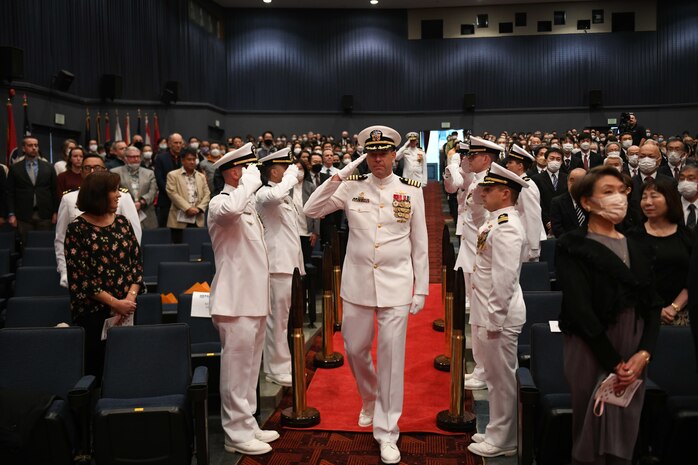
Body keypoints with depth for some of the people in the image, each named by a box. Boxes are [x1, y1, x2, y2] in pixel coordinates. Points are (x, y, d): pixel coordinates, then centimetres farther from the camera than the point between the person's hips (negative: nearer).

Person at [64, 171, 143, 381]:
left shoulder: (122, 222, 8)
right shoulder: (78, 228, -5)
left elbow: (137, 262, 6)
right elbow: (79, 275, -9)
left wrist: (130, 298, -9)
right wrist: (114, 302, -14)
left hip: (125, 310, 4)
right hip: (92, 312, -3)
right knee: (95, 367, 2)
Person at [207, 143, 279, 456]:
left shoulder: (248, 204, 17)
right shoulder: (220, 204, -13)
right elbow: (232, 208, -40)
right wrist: (249, 180, -24)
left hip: (253, 299, 10)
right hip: (235, 301, -9)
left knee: (249, 369, 17)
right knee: (237, 371, -1)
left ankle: (247, 425, 28)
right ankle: (236, 434, 10)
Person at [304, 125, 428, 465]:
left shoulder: (411, 190, -1)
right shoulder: (352, 186, 1)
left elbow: (420, 244, 3)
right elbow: (311, 211, -3)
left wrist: (421, 289, 1)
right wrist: (336, 178, -14)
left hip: (396, 285, -2)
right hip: (357, 283, 2)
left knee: (392, 357, 0)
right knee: (355, 349, 14)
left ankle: (386, 432, 13)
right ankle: (370, 400, 45)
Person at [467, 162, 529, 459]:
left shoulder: (507, 228, -20)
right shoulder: (497, 222, 10)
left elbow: (504, 279, -24)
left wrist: (494, 320, -20)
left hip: (498, 316, -10)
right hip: (487, 312, 10)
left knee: (501, 378, 4)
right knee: (496, 376, 19)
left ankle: (502, 442, 19)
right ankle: (497, 432, 33)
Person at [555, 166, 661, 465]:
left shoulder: (638, 249, 14)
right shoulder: (573, 248, -5)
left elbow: (652, 307, 7)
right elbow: (579, 309, -12)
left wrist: (643, 354, -8)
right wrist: (614, 362, -15)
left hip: (634, 355, 5)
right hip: (592, 352, -5)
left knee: (626, 433, 11)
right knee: (592, 437, 2)